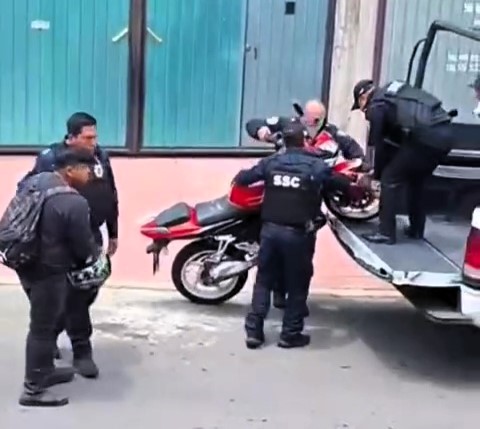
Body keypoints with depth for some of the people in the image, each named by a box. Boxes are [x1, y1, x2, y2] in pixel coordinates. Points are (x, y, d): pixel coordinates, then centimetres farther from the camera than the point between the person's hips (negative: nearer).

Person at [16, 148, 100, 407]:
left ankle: (45, 371, 36)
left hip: (26, 262, 9)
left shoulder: (35, 181, 4)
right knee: (42, 327, 0)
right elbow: (83, 245, -14)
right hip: (48, 271, -9)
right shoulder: (75, 203, -22)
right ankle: (33, 390, 8)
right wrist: (95, 254, 9)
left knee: (44, 322, 22)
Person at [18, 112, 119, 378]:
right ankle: (82, 351, 8)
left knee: (89, 290, 14)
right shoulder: (51, 158, -12)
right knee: (75, 294, -3)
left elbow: (111, 198, 13)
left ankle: (48, 334, 33)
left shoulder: (101, 157, 6)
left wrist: (113, 233, 15)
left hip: (92, 236, 7)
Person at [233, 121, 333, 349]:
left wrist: (237, 179, 33)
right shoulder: (316, 166, -7)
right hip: (298, 234, -3)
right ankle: (290, 334, 12)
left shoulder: (271, 162, 3)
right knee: (297, 285, 9)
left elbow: (244, 177, 11)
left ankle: (254, 330, 11)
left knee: (264, 280, 13)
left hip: (270, 229, 3)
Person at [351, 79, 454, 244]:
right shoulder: (393, 94, 29)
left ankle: (386, 232, 2)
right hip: (445, 134, 9)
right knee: (416, 180, 26)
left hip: (426, 137, -9)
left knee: (390, 179, 2)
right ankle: (416, 229, 32)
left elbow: (380, 144, 6)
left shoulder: (376, 106, 4)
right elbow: (395, 138, 32)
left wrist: (377, 175, 19)